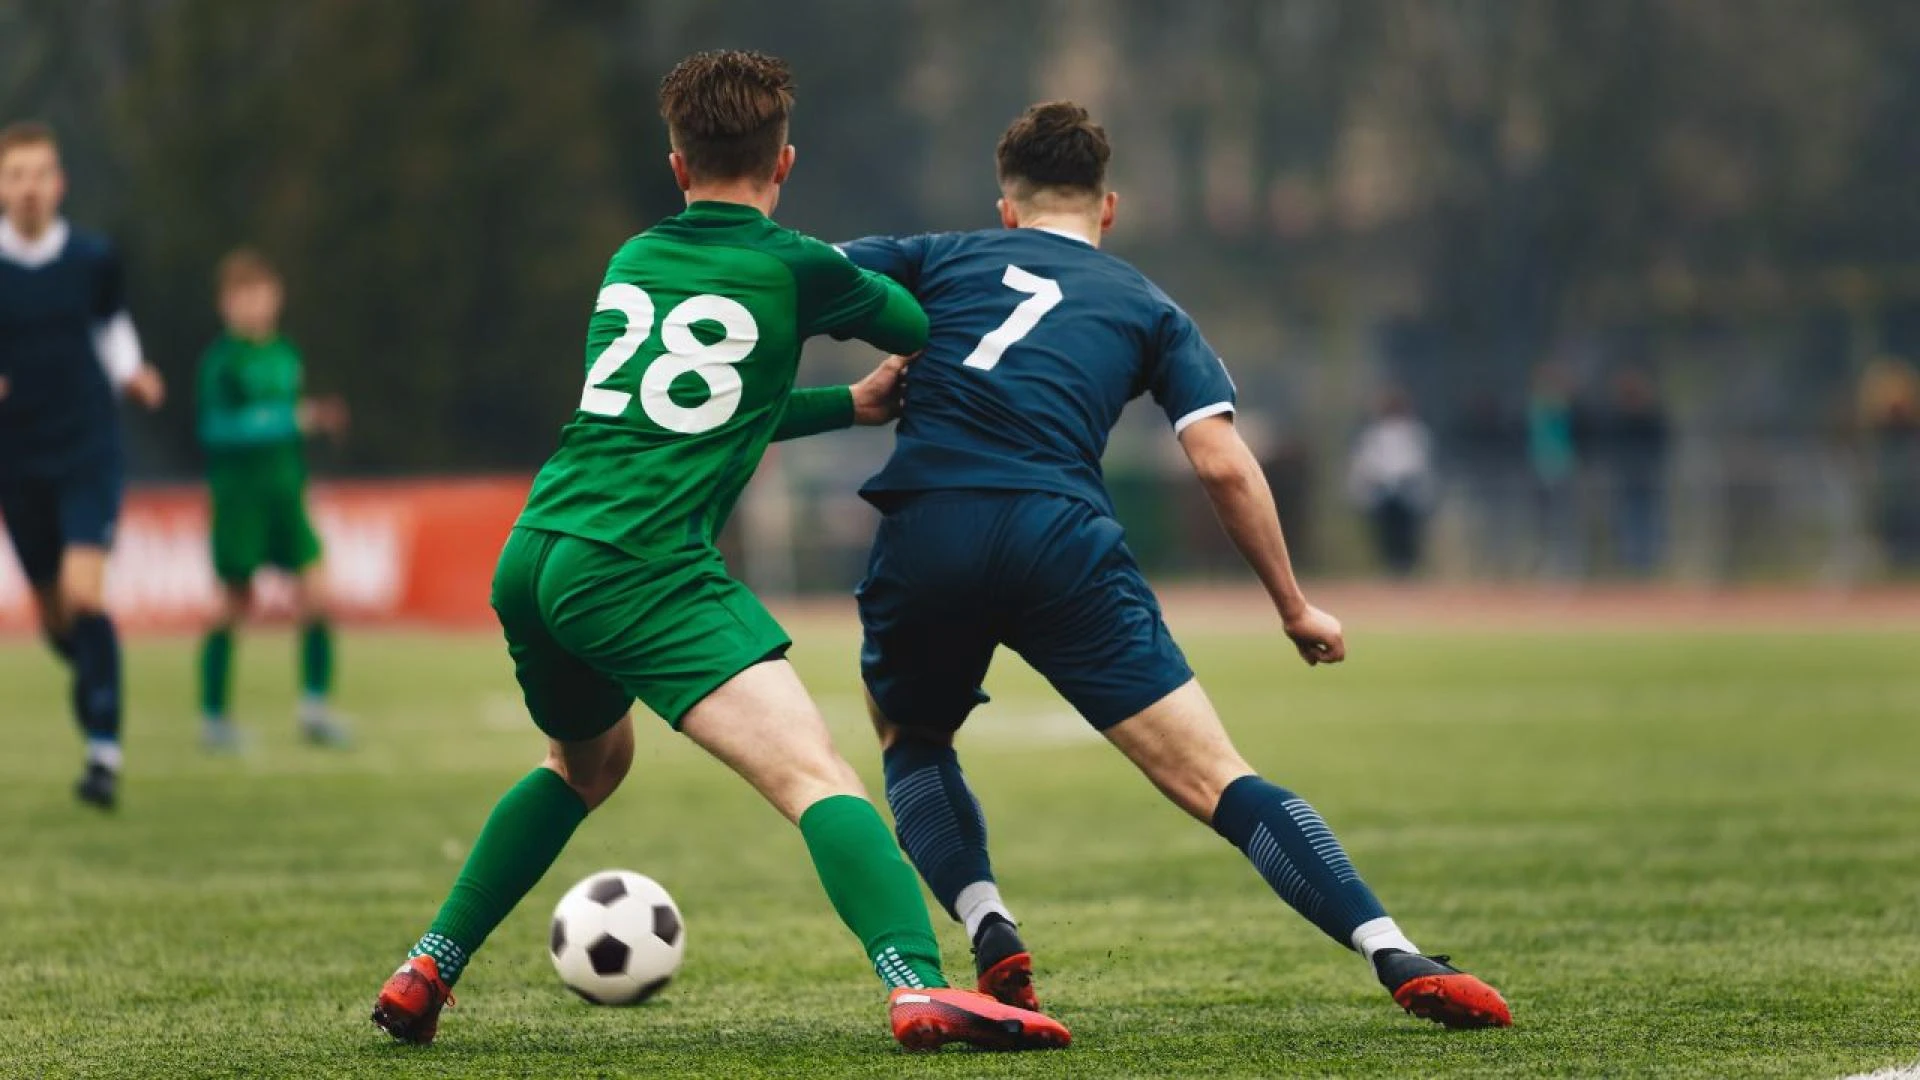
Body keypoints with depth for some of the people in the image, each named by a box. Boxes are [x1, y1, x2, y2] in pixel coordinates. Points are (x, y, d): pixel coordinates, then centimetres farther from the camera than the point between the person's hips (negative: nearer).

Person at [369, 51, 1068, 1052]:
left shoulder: (630, 262, 19)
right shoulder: (792, 268, 0)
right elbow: (921, 329, 17)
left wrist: (851, 404, 29)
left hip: (529, 560, 7)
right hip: (639, 574, -7)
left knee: (587, 763, 34)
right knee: (816, 778, -17)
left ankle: (423, 975, 33)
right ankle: (917, 986, -38)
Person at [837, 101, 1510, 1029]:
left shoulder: (940, 259, 24)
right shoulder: (1149, 310, 22)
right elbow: (1223, 464, 10)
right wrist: (1294, 609, 18)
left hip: (923, 535, 1)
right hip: (1063, 545, -1)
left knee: (910, 742, 30)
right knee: (1216, 779, -3)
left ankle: (991, 940, 7)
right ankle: (1398, 959, -17)